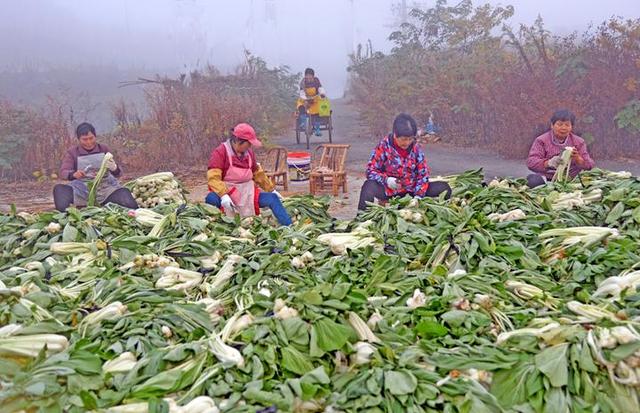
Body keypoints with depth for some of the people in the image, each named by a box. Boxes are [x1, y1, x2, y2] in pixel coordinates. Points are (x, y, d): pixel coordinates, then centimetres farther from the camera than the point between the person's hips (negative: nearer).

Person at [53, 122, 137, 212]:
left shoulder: (103, 149, 9)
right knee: (59, 189, -25)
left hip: (105, 187, 0)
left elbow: (118, 173, 5)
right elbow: (63, 172, -2)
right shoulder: (72, 153, 8)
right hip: (82, 189, 1)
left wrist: (114, 168, -22)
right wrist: (73, 174, -27)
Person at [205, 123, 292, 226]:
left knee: (273, 198, -10)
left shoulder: (249, 153, 9)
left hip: (247, 193, 5)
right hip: (227, 193, -5)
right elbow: (213, 177, -19)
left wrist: (272, 189, 22)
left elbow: (258, 174, 23)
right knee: (211, 199, -37)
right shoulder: (220, 152, -9)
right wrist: (223, 195, -34)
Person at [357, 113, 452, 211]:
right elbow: (371, 170, -8)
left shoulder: (416, 148, -1)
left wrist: (418, 196, -12)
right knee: (369, 186, -34)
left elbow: (423, 174, 1)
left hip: (411, 191, 4)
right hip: (389, 191, -3)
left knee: (444, 188, -10)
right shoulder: (383, 146, -10)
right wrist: (386, 180, -27)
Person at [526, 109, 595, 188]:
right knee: (533, 181, -34)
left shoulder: (579, 142, 13)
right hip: (547, 178, -5)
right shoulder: (541, 141, 4)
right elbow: (531, 162, -9)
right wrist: (548, 163, -29)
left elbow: (589, 165, 6)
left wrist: (578, 159, -18)